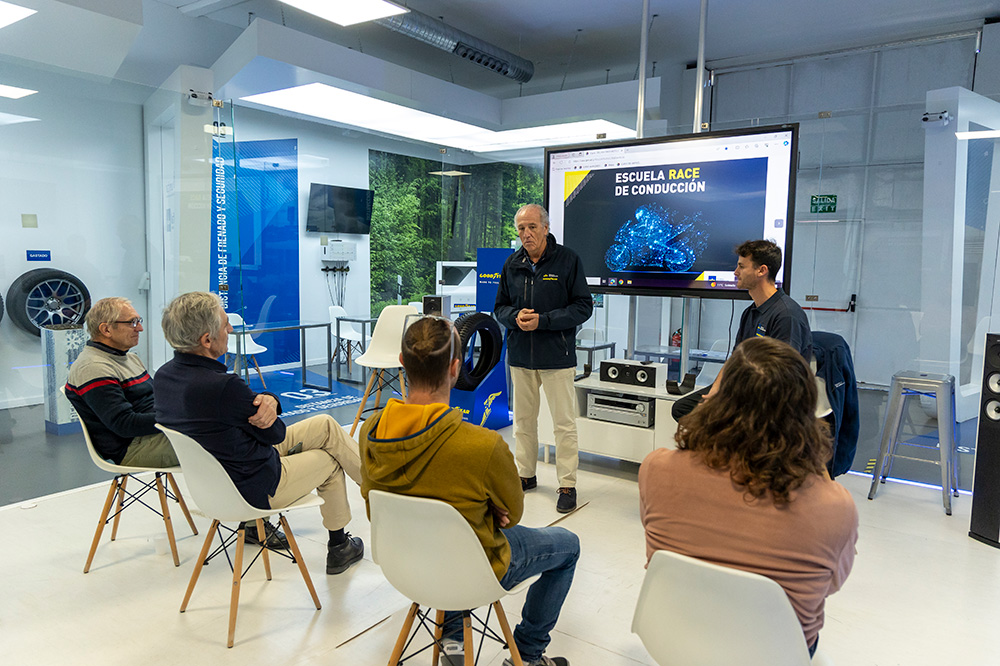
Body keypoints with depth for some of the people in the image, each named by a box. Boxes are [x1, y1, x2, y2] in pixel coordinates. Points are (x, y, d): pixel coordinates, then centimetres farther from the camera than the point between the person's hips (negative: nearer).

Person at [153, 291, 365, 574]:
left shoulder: (163, 375, -6)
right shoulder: (221, 386, -35)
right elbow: (276, 434, -19)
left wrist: (268, 401, -21)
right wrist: (267, 404, 0)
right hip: (255, 489, -8)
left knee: (325, 425, 16)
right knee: (330, 462, 17)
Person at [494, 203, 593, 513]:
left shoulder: (567, 259, -6)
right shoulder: (512, 264, 7)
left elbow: (583, 307, -8)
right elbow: (500, 307, 13)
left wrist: (543, 320, -18)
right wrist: (516, 317, -11)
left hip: (557, 356, -4)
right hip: (520, 356, 5)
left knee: (564, 423, 0)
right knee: (523, 419, 14)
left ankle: (568, 485, 11)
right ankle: (525, 474, 30)